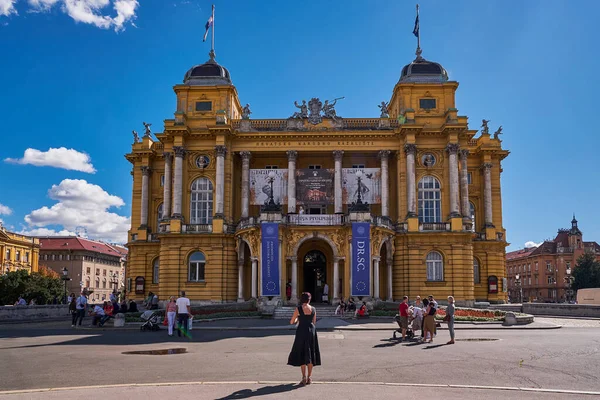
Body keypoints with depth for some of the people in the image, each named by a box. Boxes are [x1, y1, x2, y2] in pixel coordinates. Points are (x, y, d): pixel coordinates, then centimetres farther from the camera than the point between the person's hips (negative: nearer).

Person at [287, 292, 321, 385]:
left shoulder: (298, 309, -8)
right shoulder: (313, 309, 1)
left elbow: (291, 322, -2)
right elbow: (314, 322, 11)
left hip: (301, 332, -3)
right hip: (311, 331, 3)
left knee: (301, 354, 5)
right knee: (310, 354, 12)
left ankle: (304, 377, -1)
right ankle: (309, 377, 14)